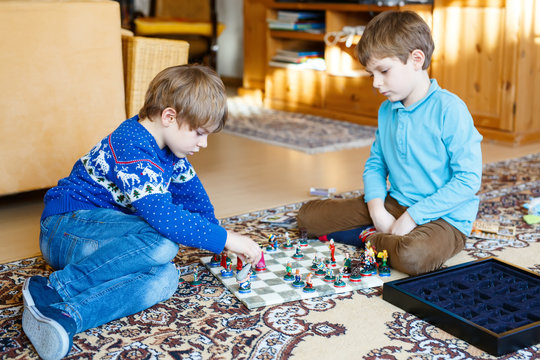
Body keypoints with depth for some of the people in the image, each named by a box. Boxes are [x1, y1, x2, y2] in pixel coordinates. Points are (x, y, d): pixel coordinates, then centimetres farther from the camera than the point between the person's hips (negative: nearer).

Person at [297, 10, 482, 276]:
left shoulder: (449, 109, -18)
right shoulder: (387, 110, 6)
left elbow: (469, 180, -20)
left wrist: (413, 216, -20)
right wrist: (378, 211, -7)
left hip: (444, 217, -6)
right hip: (394, 205, 7)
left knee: (412, 256, -40)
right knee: (308, 215, 1)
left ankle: (370, 238, -8)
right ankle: (385, 236, -1)